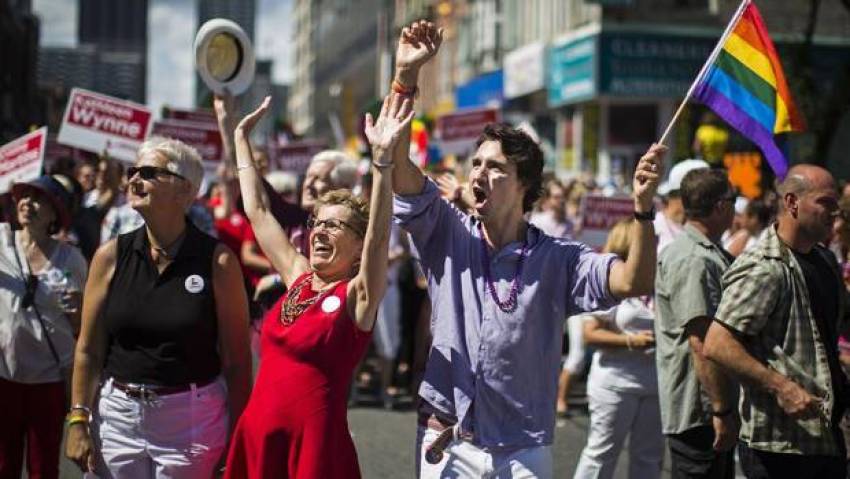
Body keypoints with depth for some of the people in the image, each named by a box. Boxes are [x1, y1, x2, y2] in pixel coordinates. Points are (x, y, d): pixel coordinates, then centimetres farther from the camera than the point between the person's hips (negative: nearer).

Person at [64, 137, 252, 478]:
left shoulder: (217, 261, -7)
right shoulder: (111, 256, 1)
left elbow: (236, 359, -5)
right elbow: (89, 350, 5)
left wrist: (237, 437, -6)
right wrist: (79, 421, -1)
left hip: (191, 419, -2)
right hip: (116, 414, 3)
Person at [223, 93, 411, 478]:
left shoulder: (358, 294, -6)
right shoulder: (298, 278, 9)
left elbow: (378, 235, -23)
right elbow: (257, 211, 15)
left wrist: (383, 159, -35)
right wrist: (241, 138, 17)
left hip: (315, 442, -6)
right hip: (256, 435, 6)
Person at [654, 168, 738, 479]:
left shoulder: (713, 256, 16)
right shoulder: (691, 260, -19)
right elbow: (701, 342, -25)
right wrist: (722, 410, -25)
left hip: (710, 410, 11)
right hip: (697, 413, -11)